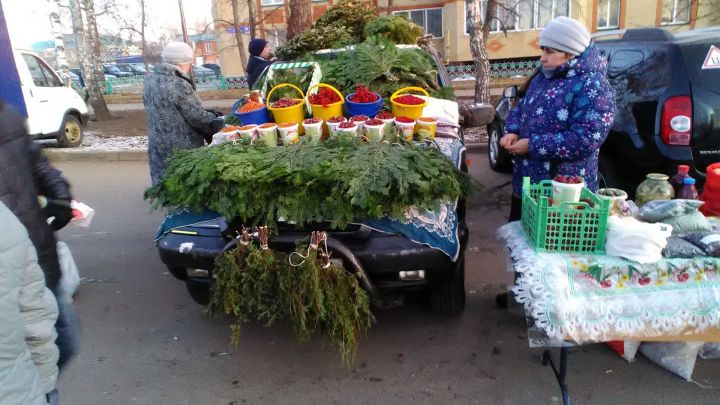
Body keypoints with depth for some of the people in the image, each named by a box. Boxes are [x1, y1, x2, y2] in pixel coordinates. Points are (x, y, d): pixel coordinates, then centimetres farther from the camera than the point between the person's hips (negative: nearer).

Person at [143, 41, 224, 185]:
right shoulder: (179, 85, -20)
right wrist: (217, 119, 1)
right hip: (182, 149, -7)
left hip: (157, 146, 8)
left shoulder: (150, 79, 4)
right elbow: (198, 117, -18)